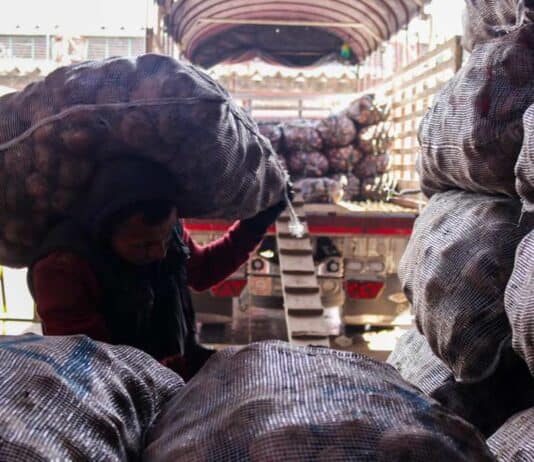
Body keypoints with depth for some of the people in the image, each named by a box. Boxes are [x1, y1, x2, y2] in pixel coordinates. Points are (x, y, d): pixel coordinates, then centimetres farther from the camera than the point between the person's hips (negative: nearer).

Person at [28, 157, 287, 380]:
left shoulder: (165, 231, -6)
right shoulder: (62, 268, -23)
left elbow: (202, 270, 15)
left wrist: (255, 223, 6)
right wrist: (192, 368, -28)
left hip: (179, 369, 7)